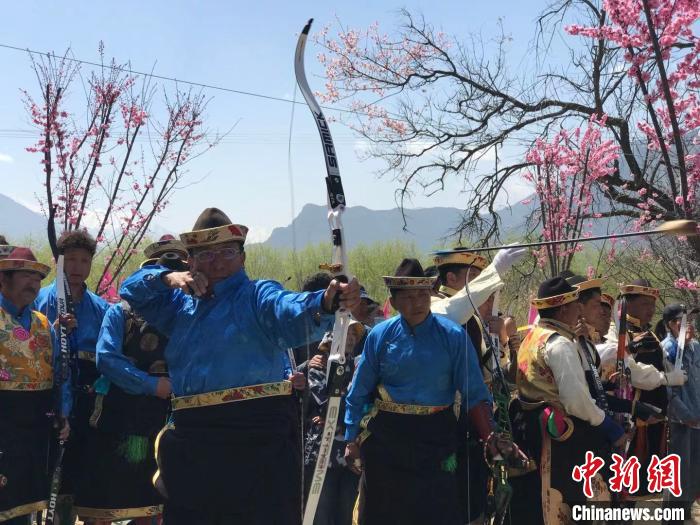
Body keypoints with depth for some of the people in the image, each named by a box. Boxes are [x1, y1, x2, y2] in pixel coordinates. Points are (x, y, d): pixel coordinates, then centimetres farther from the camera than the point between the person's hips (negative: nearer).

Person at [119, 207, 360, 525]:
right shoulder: (182, 303, 18)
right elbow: (132, 290, 27)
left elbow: (295, 314, -21)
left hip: (257, 440, -6)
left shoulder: (258, 296, -2)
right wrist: (168, 277, 4)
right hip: (193, 441, 6)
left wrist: (326, 303, -46)